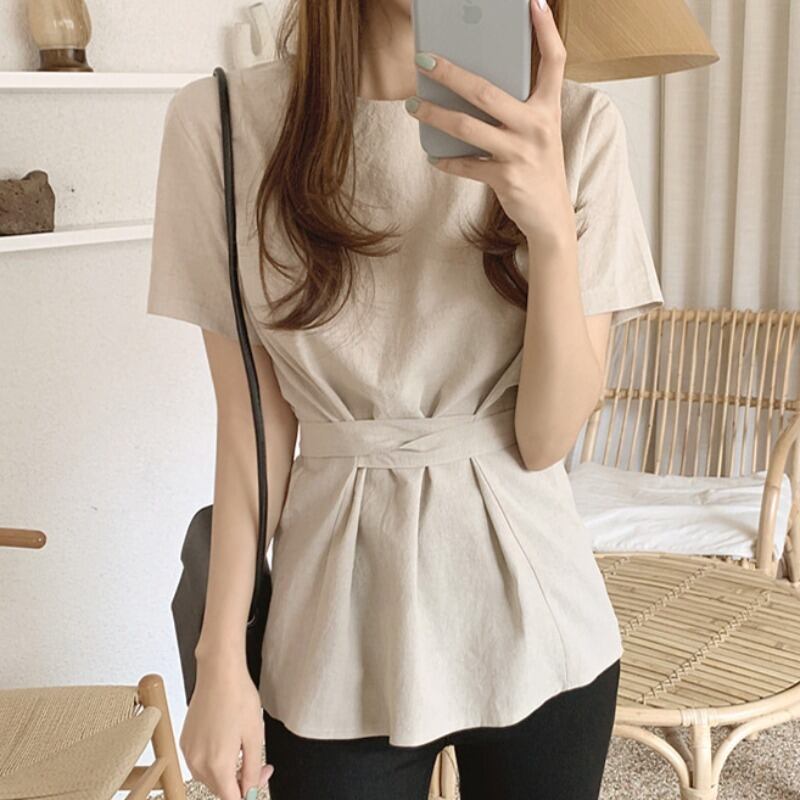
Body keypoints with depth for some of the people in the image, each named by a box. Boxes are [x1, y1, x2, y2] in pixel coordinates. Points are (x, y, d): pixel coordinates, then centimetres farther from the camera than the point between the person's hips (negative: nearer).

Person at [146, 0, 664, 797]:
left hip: (534, 631, 1)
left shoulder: (574, 125, -7)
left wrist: (553, 229, -24)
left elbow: (548, 439, -10)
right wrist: (220, 659, -2)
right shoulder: (222, 120, -8)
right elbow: (251, 417, -3)